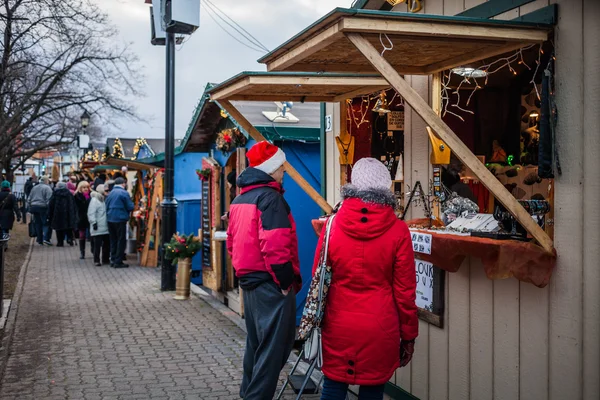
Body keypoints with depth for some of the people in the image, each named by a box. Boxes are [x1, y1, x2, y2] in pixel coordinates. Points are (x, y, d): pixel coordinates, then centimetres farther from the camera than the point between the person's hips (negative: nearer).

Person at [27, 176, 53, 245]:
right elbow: (49, 199, -14)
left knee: (38, 224, 11)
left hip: (34, 206, 6)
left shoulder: (34, 188, 17)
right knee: (46, 223, -3)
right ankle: (46, 238, -16)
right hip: (42, 207, -6)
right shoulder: (47, 188, -5)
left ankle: (39, 240, 12)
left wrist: (29, 208, 21)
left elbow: (29, 199, 19)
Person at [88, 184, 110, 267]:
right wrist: (94, 222, -21)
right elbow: (91, 213, -15)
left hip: (106, 227, 8)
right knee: (97, 244, -4)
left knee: (107, 243, 10)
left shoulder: (105, 199, 17)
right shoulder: (94, 200, -8)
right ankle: (96, 260, 3)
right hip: (98, 228, -8)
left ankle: (106, 259, 19)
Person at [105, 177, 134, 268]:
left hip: (110, 219, 6)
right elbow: (130, 207, -9)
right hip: (120, 219, -6)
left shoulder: (110, 193, 8)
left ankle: (113, 260, 19)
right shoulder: (124, 193, -10)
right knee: (121, 240, 1)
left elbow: (106, 205, 11)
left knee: (113, 240, 15)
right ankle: (118, 262, 0)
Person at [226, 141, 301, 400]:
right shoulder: (270, 197, -15)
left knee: (256, 343, 20)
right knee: (273, 348, -3)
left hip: (249, 281, 10)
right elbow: (275, 246, -24)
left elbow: (232, 242, 18)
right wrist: (286, 281, -15)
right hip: (270, 283, -10)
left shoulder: (240, 199, 13)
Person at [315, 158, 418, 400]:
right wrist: (408, 335, 6)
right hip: (379, 328, -1)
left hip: (338, 325, 2)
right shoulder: (397, 230, -9)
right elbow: (404, 290, -6)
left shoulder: (333, 225, -5)